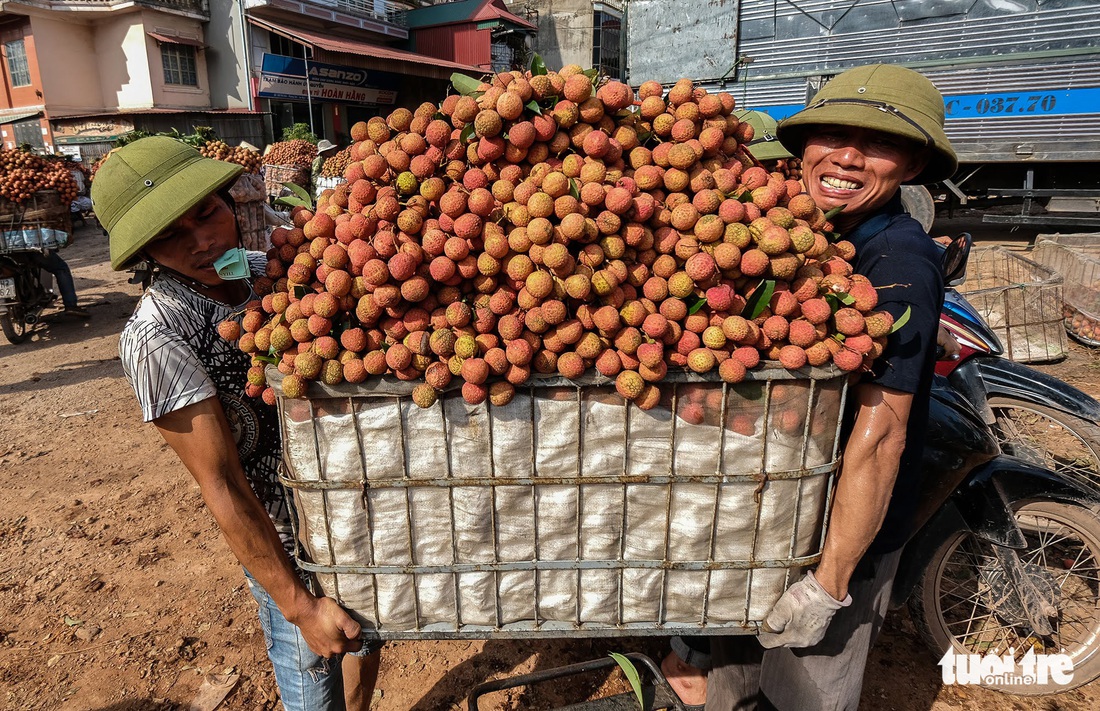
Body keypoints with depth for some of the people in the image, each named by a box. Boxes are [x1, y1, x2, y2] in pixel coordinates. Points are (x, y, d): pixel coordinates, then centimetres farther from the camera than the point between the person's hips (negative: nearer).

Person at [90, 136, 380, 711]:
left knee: (369, 629, 28)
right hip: (284, 542, -6)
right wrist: (299, 604, -18)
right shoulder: (158, 335, -24)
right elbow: (221, 486, -22)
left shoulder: (265, 267, -5)